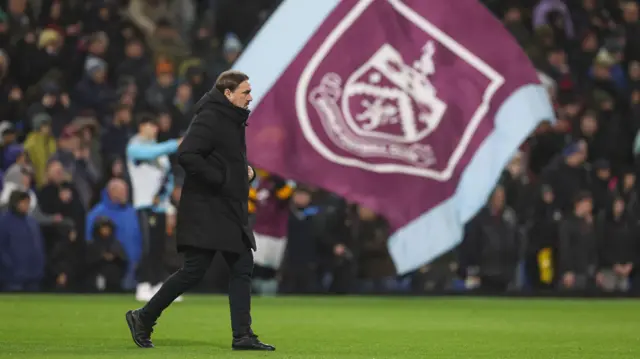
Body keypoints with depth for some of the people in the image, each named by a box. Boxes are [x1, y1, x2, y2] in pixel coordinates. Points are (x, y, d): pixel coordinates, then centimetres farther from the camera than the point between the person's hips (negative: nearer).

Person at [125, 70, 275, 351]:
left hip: (230, 211, 10)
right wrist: (222, 179, -21)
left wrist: (247, 172, 8)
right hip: (205, 209, -10)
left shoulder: (233, 120, 16)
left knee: (242, 268, 4)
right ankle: (143, 318, 4)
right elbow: (186, 156, -25)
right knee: (194, 270, -8)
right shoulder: (209, 118, -14)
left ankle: (242, 336, 5)